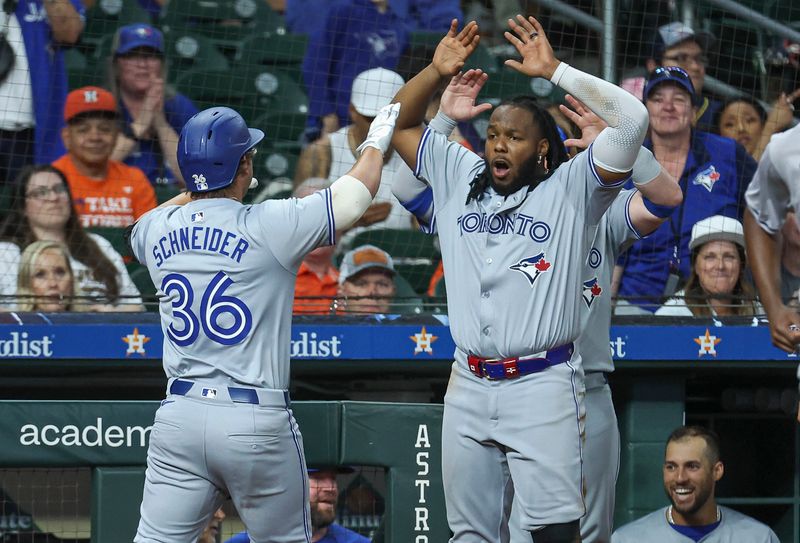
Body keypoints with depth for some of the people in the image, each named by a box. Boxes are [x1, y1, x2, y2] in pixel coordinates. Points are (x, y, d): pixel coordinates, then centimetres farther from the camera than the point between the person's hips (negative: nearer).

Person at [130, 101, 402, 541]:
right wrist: (375, 144, 24)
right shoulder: (269, 226, -9)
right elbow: (353, 196, 5)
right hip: (257, 422, -4)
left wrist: (200, 187, 35)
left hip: (179, 418, 4)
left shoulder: (157, 232, 5)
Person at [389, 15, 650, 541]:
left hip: (542, 384, -5)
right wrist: (438, 71, 2)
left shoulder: (570, 190, 0)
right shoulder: (460, 178, 14)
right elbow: (401, 122, 20)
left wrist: (553, 70, -9)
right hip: (468, 386, 5)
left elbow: (632, 119, -12)